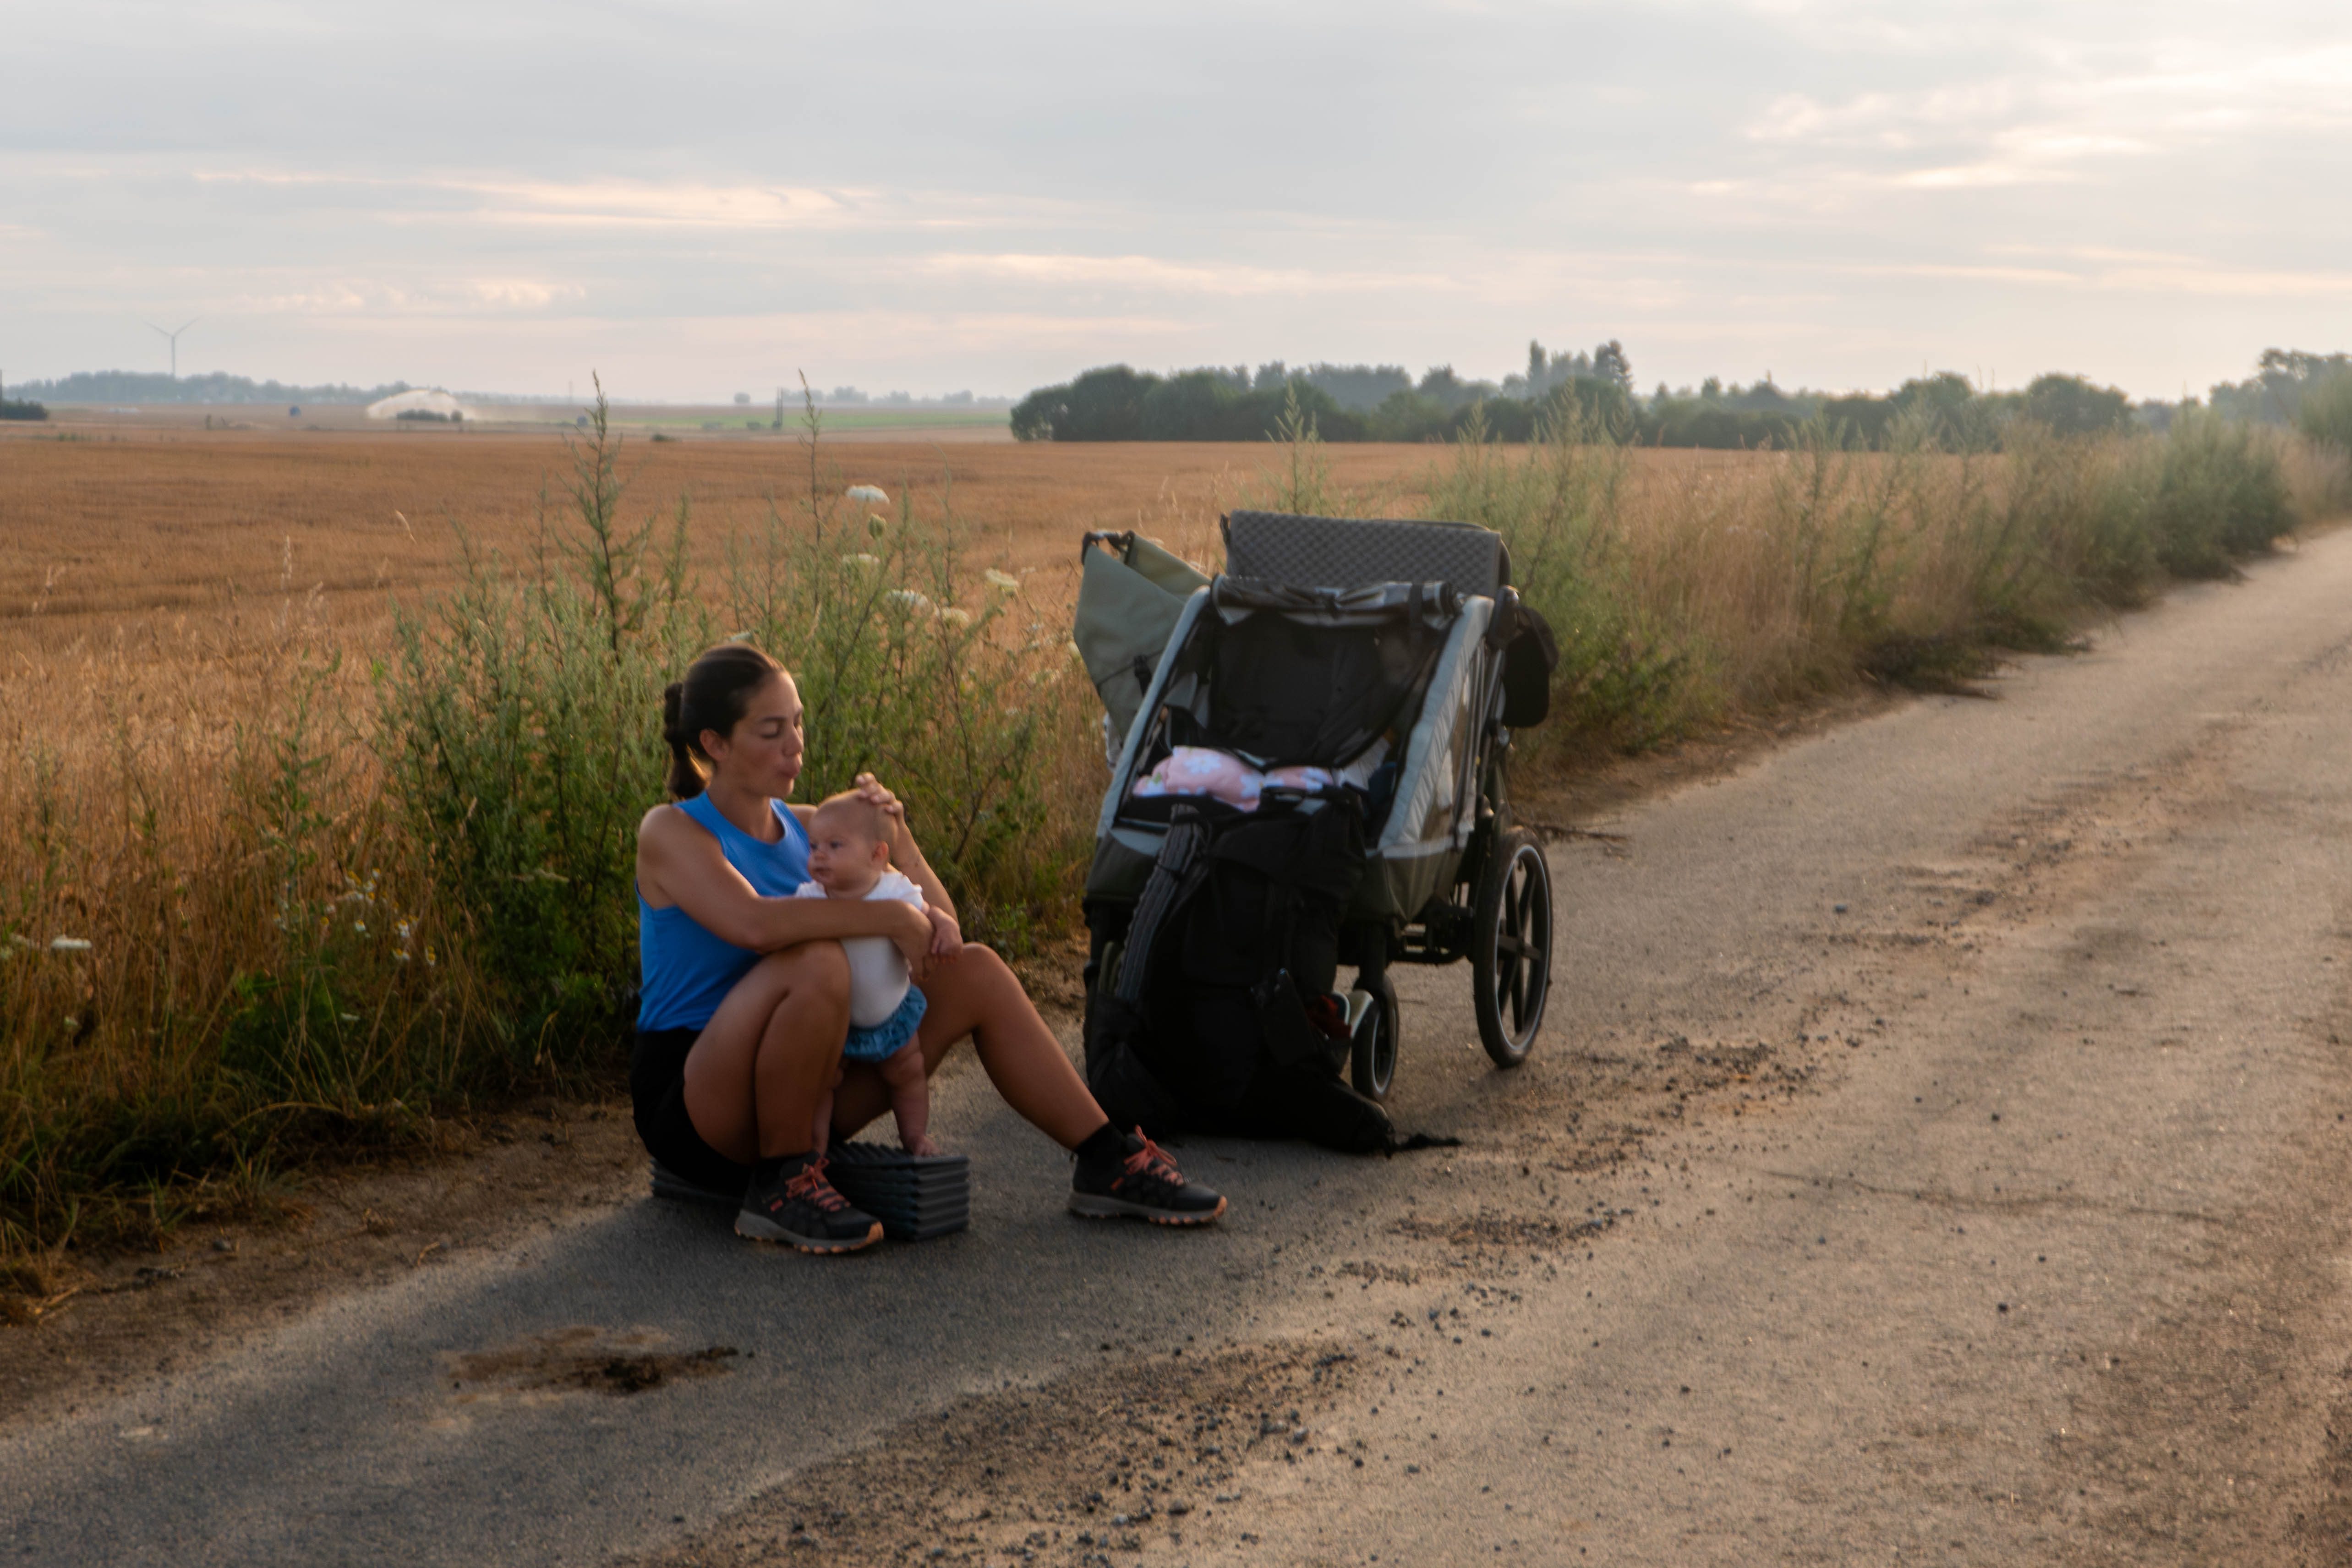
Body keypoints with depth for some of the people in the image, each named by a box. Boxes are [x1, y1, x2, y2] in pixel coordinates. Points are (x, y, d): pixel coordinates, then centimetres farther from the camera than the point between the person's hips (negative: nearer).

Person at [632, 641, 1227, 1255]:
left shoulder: (803, 828, 12)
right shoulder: (670, 832, -9)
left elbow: (937, 924, 11)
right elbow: (753, 922, -31)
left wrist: (897, 839, -6)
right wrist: (891, 916, -24)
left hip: (798, 1095, 7)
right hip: (691, 1105, -7)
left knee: (973, 973, 0)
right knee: (818, 962, -34)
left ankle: (1107, 1162, 3)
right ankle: (780, 1187, -22)